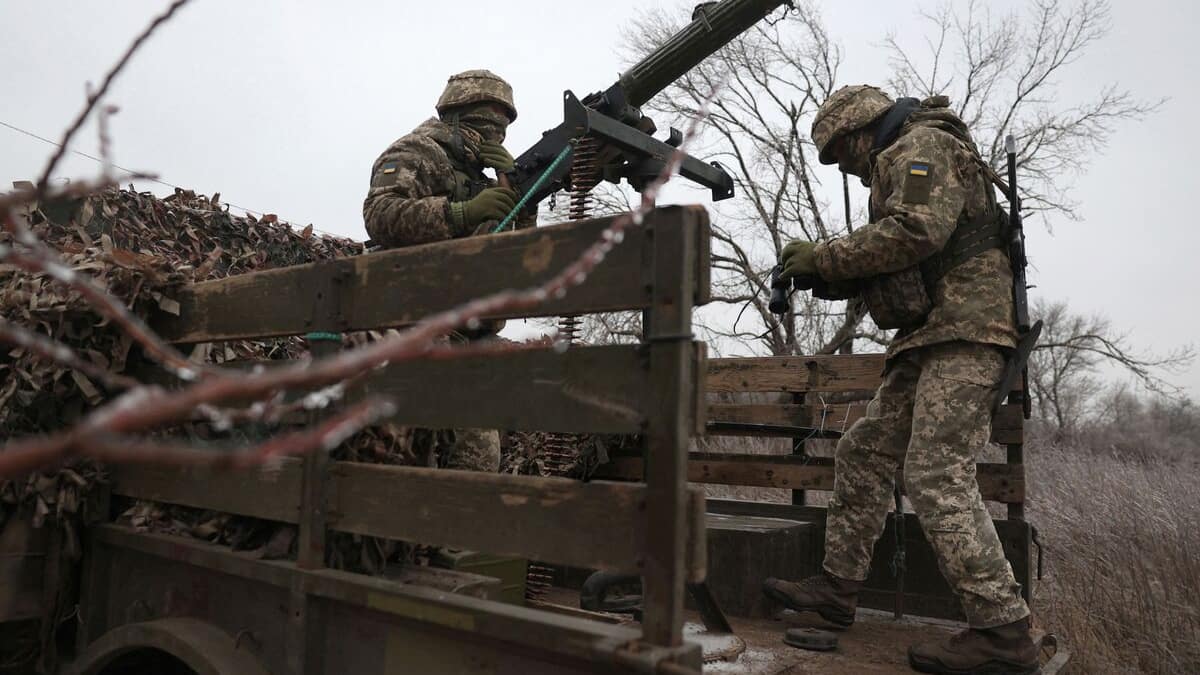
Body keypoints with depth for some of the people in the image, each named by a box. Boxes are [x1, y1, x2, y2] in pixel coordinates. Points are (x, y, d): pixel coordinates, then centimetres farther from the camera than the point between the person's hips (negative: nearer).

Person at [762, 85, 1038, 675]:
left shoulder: (924, 146, -3)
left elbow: (916, 232, -21)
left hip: (961, 333, -11)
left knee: (937, 477, -16)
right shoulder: (900, 164, 27)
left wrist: (824, 257, -12)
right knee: (863, 454, 9)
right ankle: (837, 587, 15)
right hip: (931, 339, 11)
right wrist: (830, 278, 11)